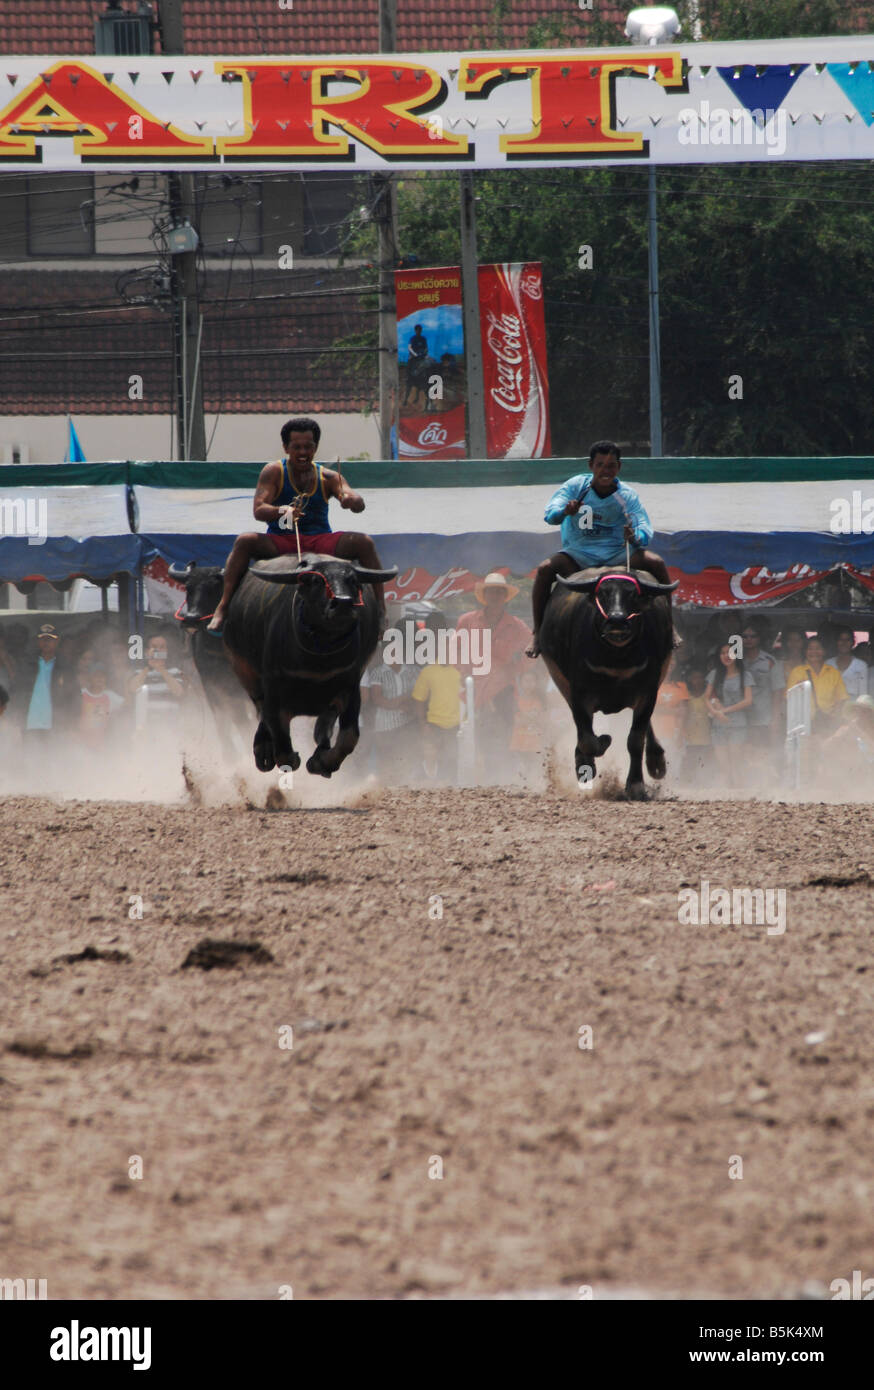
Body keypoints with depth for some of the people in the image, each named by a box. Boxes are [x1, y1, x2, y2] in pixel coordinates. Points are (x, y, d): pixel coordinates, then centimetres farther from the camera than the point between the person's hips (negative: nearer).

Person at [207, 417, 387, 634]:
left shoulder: (327, 478, 6)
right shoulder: (274, 472, 0)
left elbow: (359, 504, -8)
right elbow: (258, 510, -12)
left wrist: (350, 501, -34)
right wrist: (282, 511, -35)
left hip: (321, 543, 2)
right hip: (281, 541, -2)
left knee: (364, 542, -20)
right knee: (245, 541, -29)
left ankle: (380, 608, -18)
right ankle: (222, 609, -30)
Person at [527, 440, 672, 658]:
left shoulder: (627, 496, -4)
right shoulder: (576, 486, -5)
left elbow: (645, 532, -12)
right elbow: (549, 515, -17)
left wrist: (634, 537, -36)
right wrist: (565, 512, -40)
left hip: (616, 558, 1)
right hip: (578, 556, -1)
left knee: (656, 562, -23)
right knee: (545, 569, -29)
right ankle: (538, 634, -19)